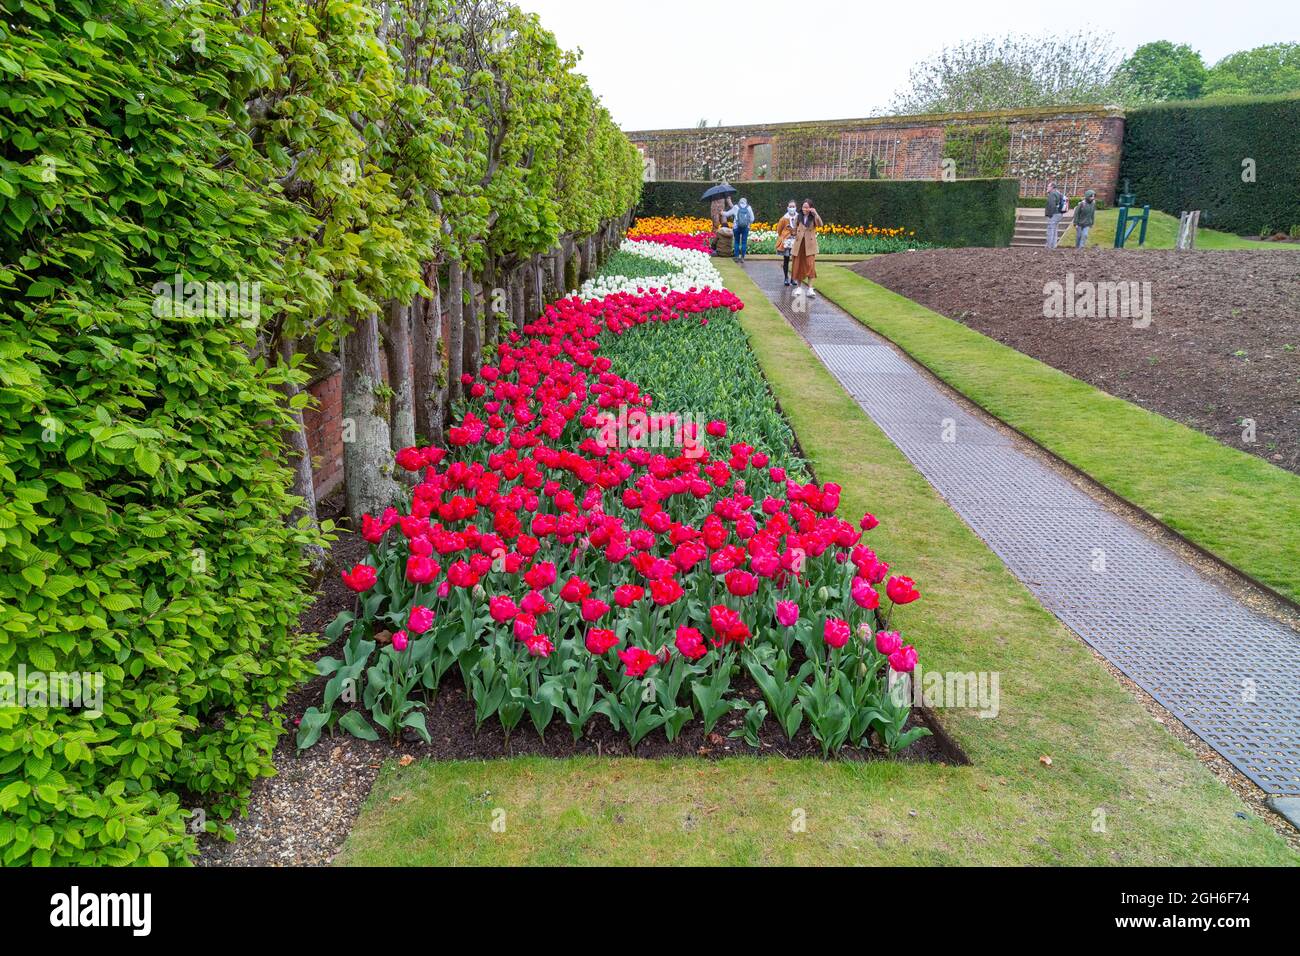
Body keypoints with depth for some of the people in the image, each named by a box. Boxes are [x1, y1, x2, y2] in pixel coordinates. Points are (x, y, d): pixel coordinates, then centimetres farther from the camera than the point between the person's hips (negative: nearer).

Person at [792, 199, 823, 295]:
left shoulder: (813, 217, 2)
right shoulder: (799, 217, 9)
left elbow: (820, 225, -16)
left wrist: (815, 213, -22)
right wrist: (795, 236, 2)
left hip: (810, 245, -3)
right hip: (799, 244, 3)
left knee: (810, 265, -11)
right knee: (798, 266, 6)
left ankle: (810, 289, -9)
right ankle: (799, 287, 19)